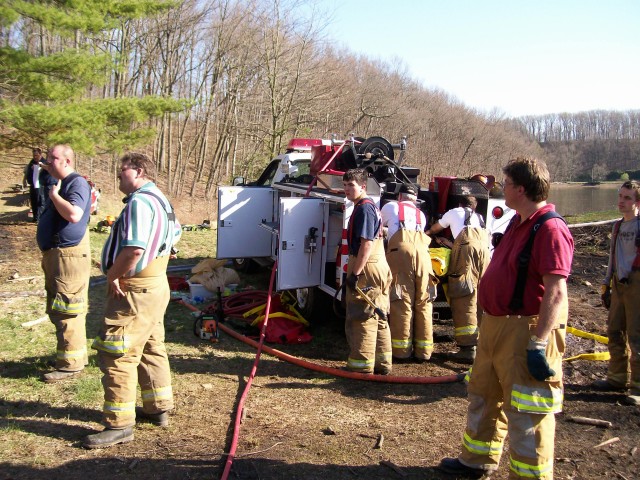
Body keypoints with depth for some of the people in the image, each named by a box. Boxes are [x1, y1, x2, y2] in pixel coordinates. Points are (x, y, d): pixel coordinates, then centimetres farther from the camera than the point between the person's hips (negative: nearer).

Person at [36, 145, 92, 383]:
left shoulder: (77, 183, -13)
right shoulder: (61, 184, 18)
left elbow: (74, 214, -29)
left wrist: (54, 194, -17)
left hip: (69, 256, -11)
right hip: (55, 254, 11)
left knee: (66, 311, -6)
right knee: (58, 310, 18)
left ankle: (71, 364, 2)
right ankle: (75, 355, 29)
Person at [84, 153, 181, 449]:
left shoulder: (140, 202, -19)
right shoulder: (159, 199, 15)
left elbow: (134, 249, -31)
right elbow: (174, 235, 26)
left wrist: (113, 275, -17)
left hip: (134, 291, -11)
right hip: (156, 285, 11)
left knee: (116, 356, -5)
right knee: (151, 349, 19)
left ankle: (119, 424, 2)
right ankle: (158, 408, 31)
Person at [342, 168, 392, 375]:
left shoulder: (364, 208, -15)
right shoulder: (371, 206, 17)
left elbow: (367, 244, -23)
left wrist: (354, 273, -24)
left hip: (366, 268, -10)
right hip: (379, 267, 10)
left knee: (361, 319, -3)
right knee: (378, 318, 15)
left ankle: (362, 365, 4)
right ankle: (382, 363, 23)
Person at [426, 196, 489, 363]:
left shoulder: (455, 212, 26)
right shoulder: (479, 218, 36)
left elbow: (435, 228, 44)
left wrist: (428, 233, 66)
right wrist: (448, 243, 51)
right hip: (484, 247, 5)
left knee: (464, 299, -10)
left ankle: (468, 349, -16)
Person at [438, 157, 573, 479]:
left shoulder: (550, 229, -19)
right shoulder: (518, 222, 12)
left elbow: (556, 292, -25)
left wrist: (539, 344, -28)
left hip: (526, 329, -11)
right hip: (496, 324, 11)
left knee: (526, 413, -1)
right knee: (483, 395, 22)